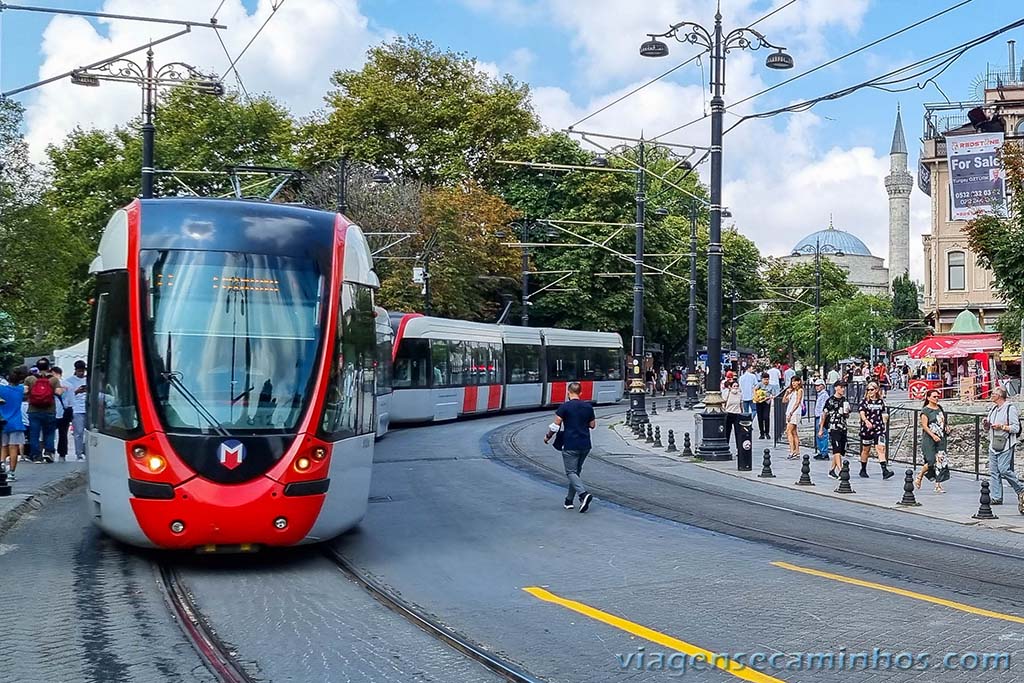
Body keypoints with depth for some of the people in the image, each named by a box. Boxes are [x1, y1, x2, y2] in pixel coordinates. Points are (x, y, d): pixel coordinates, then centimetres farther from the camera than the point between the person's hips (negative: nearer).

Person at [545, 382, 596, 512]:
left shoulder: (564, 407, -10)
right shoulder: (588, 407, 4)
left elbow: (556, 425, -9)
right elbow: (592, 425, 12)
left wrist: (548, 437, 7)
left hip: (570, 445, -5)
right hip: (585, 445, 5)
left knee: (571, 472, -2)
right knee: (576, 471, 16)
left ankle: (584, 494, -24)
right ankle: (569, 500, 21)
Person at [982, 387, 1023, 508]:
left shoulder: (1010, 408, -7)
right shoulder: (993, 409, 18)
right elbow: (988, 428, 26)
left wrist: (1001, 426, -18)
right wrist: (986, 424, 4)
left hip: (1005, 445, -8)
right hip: (993, 445, 8)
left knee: (1004, 470, -13)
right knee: (993, 472, 3)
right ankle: (996, 497, 5)